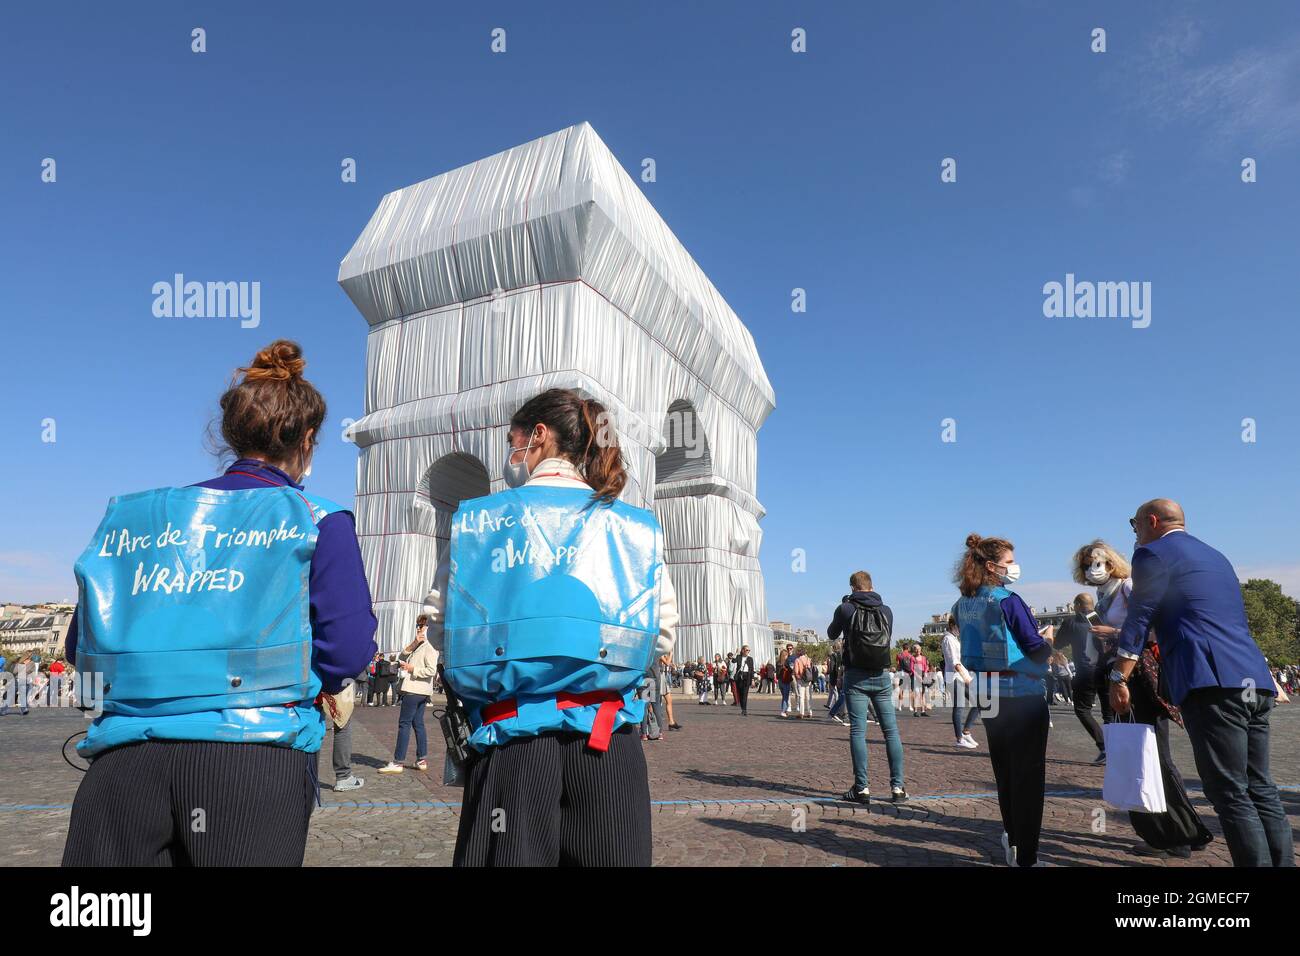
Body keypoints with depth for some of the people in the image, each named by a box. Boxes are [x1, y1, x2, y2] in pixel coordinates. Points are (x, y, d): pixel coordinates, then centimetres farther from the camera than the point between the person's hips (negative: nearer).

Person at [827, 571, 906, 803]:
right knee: (891, 730, 8)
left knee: (858, 731, -1)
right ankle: (897, 786, 8)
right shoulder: (886, 610, 3)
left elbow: (831, 634, 12)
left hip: (856, 677, -2)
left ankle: (861, 788, -3)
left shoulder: (846, 608, -5)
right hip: (882, 676, 3)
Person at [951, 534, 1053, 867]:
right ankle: (1025, 854, 9)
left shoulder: (963, 604, 6)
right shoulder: (1009, 601, -16)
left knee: (1004, 773, 20)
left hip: (988, 696, 7)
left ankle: (1012, 839, 34)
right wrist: (1048, 638, 8)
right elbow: (1036, 649, -13)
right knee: (1028, 775, 3)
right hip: (1021, 695, -7)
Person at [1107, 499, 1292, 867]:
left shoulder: (1153, 553, 1)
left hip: (1213, 684, -9)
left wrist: (1119, 678, 2)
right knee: (1261, 789, 11)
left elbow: (1137, 621, -4)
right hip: (1255, 681, 9)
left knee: (1231, 795, -6)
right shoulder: (1215, 556, 27)